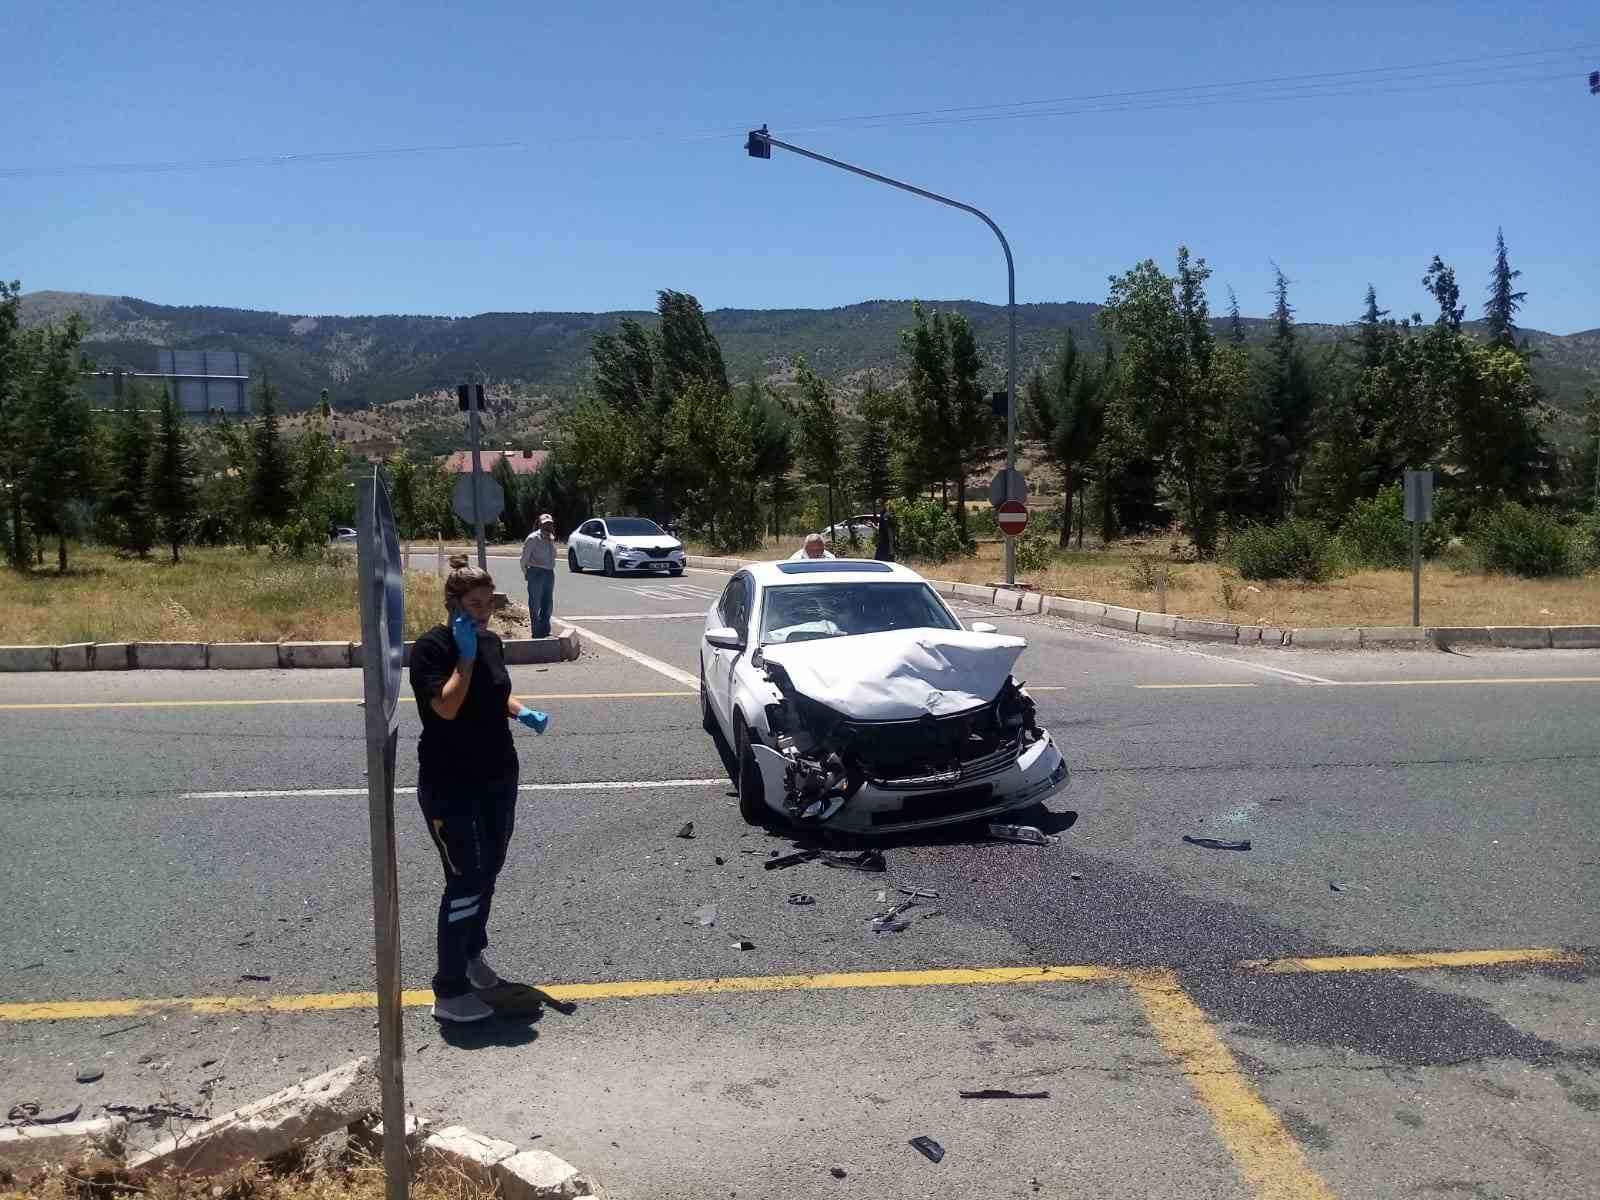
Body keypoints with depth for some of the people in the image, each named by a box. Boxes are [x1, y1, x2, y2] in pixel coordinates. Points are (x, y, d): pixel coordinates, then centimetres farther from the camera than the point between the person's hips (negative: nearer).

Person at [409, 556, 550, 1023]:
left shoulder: (491, 642, 5)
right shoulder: (432, 647, -15)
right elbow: (447, 707, -26)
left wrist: (524, 713, 1)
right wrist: (465, 654, -24)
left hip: (498, 779, 7)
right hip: (450, 787, -7)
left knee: (489, 872, 16)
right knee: (465, 882, -8)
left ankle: (473, 954, 38)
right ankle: (449, 993, 1)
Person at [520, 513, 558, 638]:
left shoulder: (551, 538, 12)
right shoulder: (533, 538, -9)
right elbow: (524, 558, -6)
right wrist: (526, 573, 1)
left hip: (550, 573, 7)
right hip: (536, 573, -7)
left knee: (548, 605, 13)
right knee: (535, 605, -2)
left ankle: (545, 631, 23)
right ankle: (537, 633, 2)